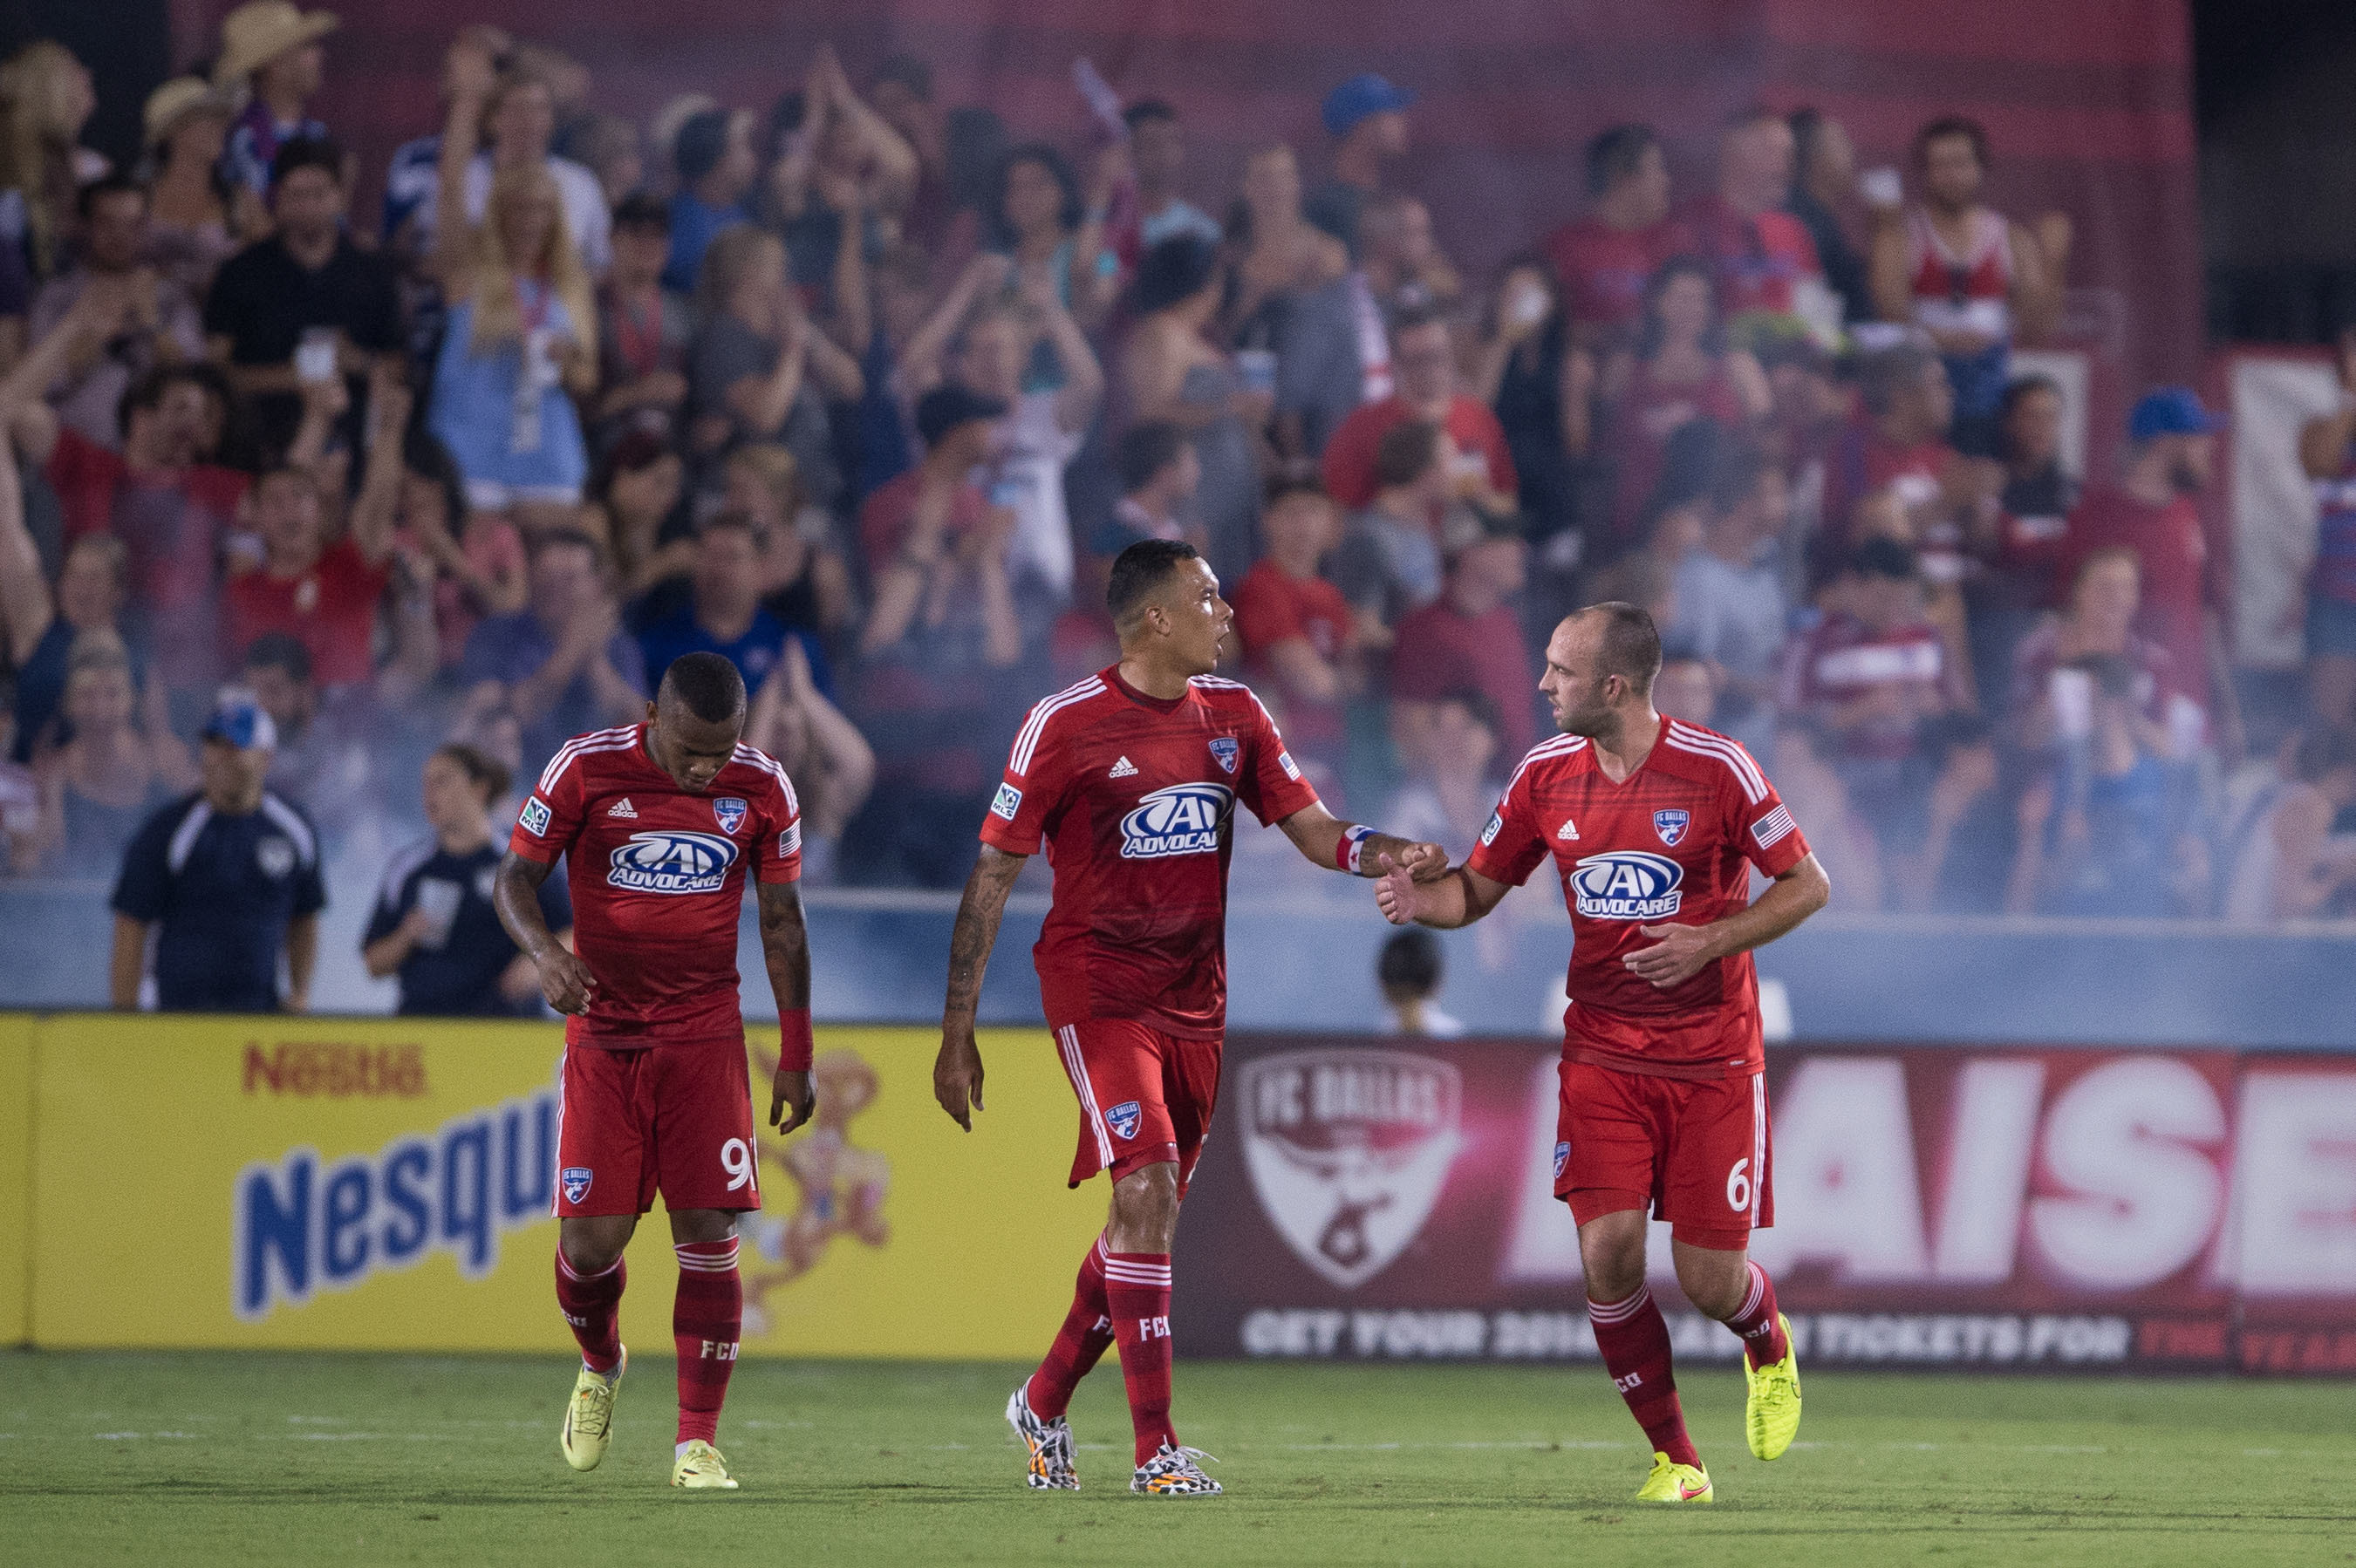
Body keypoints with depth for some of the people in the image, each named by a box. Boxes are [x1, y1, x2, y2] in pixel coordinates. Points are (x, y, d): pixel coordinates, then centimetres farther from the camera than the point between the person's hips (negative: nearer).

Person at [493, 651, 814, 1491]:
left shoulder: (762, 788, -3)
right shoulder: (586, 768, -9)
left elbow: (781, 922, 7)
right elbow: (515, 877, -3)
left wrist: (795, 1056, 6)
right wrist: (546, 953, -24)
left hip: (705, 1035, 1)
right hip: (603, 1032, -1)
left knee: (707, 1231, -9)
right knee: (590, 1239, -5)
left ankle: (697, 1443, -5)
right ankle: (600, 1366, 28)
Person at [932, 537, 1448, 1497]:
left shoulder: (1232, 715, 7)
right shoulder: (1067, 726, -10)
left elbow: (1314, 832, 9)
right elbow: (990, 877, -6)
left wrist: (1396, 855, -15)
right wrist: (957, 1034, -7)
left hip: (1193, 1000, 6)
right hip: (1096, 988, -6)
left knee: (1150, 1214, 11)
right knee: (1147, 1188, -18)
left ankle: (1045, 1401, 31)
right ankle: (1156, 1450, -15)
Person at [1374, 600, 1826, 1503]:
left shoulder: (1715, 768, -12)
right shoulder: (1546, 775, 1)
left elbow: (1808, 885, -4)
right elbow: (1478, 888, 11)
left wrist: (1710, 943, -17)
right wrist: (1423, 899, -12)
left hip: (1713, 1062, -3)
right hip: (1602, 1054, 3)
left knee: (1708, 1281, -3)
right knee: (1607, 1251, -13)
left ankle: (1768, 1347, 36)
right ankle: (1674, 1460, 2)